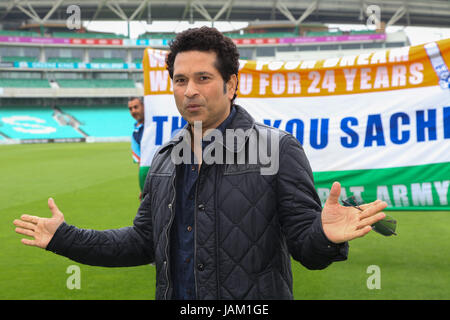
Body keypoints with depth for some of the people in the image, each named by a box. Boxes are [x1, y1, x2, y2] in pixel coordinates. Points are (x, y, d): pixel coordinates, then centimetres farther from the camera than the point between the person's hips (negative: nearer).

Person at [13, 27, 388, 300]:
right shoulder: (165, 159, 8)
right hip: (174, 294, 5)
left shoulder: (278, 149, -9)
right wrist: (64, 237, 10)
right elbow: (144, 241, 15)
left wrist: (326, 235, -34)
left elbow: (305, 247, -11)